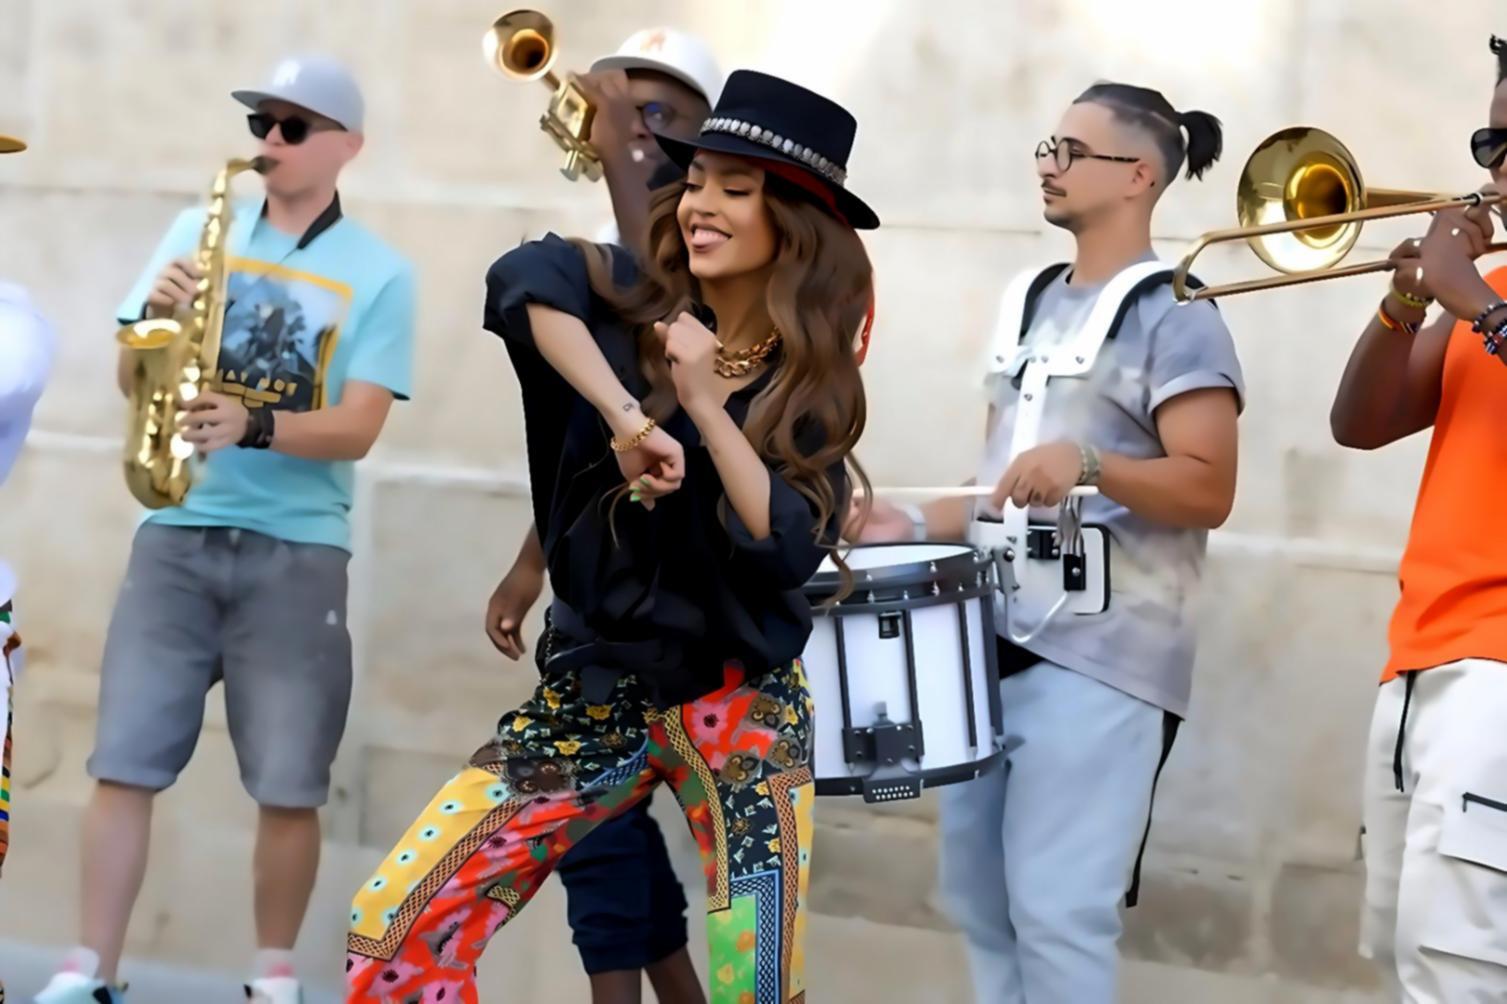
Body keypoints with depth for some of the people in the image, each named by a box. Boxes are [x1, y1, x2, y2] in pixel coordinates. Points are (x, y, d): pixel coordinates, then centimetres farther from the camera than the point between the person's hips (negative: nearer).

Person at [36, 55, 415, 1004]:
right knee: (123, 760, -3)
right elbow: (132, 379, 7)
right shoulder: (200, 229, 10)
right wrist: (157, 315, -14)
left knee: (291, 785, -1)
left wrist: (252, 425, -23)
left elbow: (355, 429, -7)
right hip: (178, 532, 2)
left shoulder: (380, 273, 2)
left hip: (297, 548, -2)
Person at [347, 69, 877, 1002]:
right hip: (594, 692, 1)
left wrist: (704, 405, -22)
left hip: (744, 705, -1)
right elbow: (528, 275, -25)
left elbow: (791, 550, -16)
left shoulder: (816, 387, -2)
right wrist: (624, 417, -31)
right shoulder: (634, 305, -3)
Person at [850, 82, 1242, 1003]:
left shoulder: (1172, 315, -7)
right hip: (996, 635, 9)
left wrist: (1088, 462, -30)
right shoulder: (1036, 304, 18)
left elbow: (1208, 491, -15)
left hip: (1103, 654, -9)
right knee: (979, 899, 10)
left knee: (1056, 910, -12)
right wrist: (918, 525, 11)